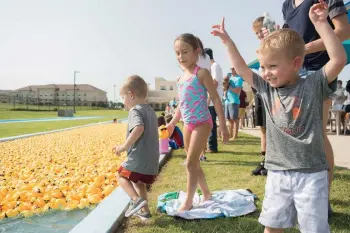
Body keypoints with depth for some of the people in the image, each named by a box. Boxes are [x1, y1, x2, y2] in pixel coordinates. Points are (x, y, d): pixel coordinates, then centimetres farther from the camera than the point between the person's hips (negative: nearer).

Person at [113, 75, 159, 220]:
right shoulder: (150, 111, 17)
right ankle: (144, 210, 28)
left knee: (121, 175, 10)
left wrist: (124, 146, -25)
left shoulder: (135, 110, -12)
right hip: (152, 159, 9)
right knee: (139, 182, 24)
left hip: (139, 158, -9)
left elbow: (139, 128, -32)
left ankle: (137, 199, -5)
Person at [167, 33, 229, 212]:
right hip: (188, 124, 8)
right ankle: (206, 194, 31)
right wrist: (173, 123, 21)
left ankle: (188, 202, 9)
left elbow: (215, 99, -12)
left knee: (191, 163, -5)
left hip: (202, 123, -8)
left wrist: (222, 125, -15)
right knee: (194, 163, 15)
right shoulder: (180, 78, 11)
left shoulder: (201, 73, -11)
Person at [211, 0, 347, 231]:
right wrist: (227, 40, 9)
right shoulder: (267, 89, 3)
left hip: (311, 173, -3)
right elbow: (241, 69, 9)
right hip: (278, 172, 4)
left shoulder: (313, 85, -7)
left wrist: (320, 23, -20)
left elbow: (339, 59, -19)